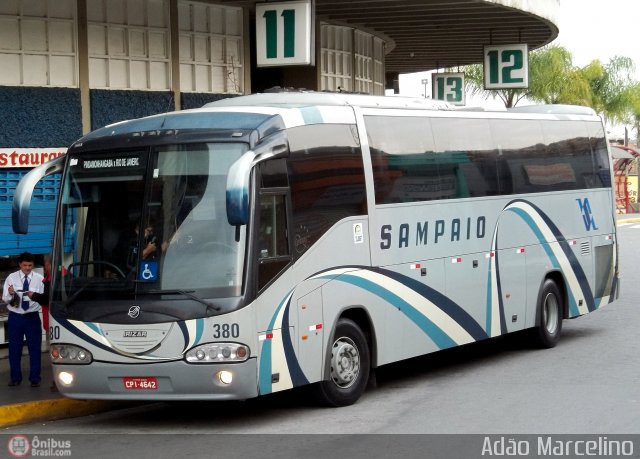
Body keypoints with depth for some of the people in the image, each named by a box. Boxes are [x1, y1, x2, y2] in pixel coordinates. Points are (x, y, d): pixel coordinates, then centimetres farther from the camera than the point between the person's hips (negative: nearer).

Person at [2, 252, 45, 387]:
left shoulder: (39, 278, -4)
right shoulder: (11, 278, -1)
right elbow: (5, 299, -5)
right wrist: (10, 294, -26)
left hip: (32, 317, -1)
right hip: (15, 317, 1)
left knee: (35, 348, 4)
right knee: (14, 348, 8)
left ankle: (34, 378, 14)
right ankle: (15, 377, 21)